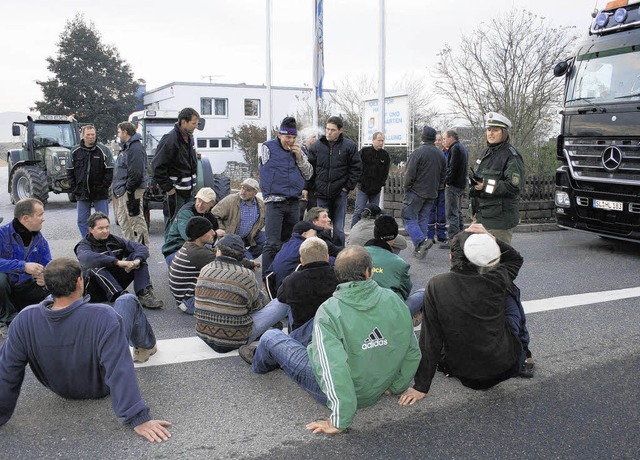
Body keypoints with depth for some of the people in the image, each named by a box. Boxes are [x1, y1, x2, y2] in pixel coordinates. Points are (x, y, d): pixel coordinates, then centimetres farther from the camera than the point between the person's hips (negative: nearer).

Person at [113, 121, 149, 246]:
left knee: (136, 218, -7)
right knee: (122, 217, 18)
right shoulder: (127, 147, 19)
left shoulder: (136, 148, -17)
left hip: (131, 190, -11)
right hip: (124, 190, 11)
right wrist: (118, 187, 18)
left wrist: (129, 189, -22)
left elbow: (136, 172, -24)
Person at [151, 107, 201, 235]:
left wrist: (193, 183, 16)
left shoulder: (189, 137, 11)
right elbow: (157, 166, -19)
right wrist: (167, 188, -17)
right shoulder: (170, 139, -17)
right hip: (175, 191, -8)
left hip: (189, 191, 9)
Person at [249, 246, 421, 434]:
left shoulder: (328, 312, -27)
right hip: (376, 390, 5)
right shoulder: (394, 300, -14)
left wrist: (339, 421, -26)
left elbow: (335, 368, -35)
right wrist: (396, 387, 11)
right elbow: (412, 353, -5)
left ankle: (259, 366, 49)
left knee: (271, 337, 13)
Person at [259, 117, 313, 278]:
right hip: (274, 201, -5)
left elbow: (308, 175, 11)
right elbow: (267, 173, 0)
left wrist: (300, 157, -1)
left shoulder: (298, 150, 13)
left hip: (293, 202, 5)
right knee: (272, 244, -11)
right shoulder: (268, 148, 0)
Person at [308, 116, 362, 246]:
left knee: (338, 229, 0)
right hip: (321, 194, 3)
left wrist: (348, 187, -4)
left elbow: (356, 168, 1)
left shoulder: (349, 146, -1)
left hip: (340, 194, -2)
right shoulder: (317, 146, 5)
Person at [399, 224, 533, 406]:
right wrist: (491, 239, -9)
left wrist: (421, 387, -8)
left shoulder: (437, 285, -19)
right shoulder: (496, 281, -17)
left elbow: (430, 339, -16)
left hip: (462, 370, 0)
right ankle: (523, 356, 32)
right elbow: (516, 258, 7)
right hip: (505, 365, 0)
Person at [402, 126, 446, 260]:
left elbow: (410, 174, -15)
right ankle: (420, 249, 12)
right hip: (432, 194, 7)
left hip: (416, 192, -7)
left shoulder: (418, 152, -13)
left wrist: (406, 189, -1)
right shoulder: (441, 154, 10)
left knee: (409, 218, -3)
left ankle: (421, 241, -21)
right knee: (423, 219, 12)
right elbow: (443, 176, 15)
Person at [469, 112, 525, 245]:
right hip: (483, 216, 9)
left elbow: (514, 186, -19)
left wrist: (486, 186, -19)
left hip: (500, 219, -9)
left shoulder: (511, 156, -11)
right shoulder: (487, 153, 17)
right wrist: (475, 210, 24)